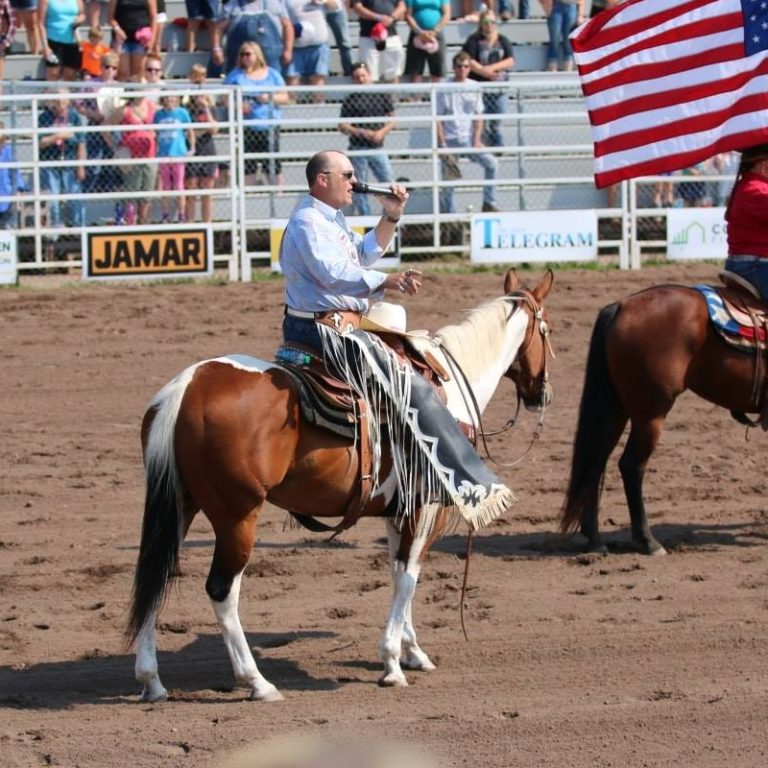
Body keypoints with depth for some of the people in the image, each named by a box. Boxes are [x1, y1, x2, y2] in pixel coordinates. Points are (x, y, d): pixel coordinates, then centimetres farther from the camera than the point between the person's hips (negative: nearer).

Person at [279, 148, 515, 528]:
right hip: (326, 329, -12)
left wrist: (391, 217, 14)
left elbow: (364, 254, 27)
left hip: (337, 328, 12)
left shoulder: (329, 219, 20)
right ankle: (469, 485, -19)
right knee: (413, 389, -16)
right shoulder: (307, 222, -14)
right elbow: (333, 273, -26)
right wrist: (387, 281, -34)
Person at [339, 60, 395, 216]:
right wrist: (360, 132, -18)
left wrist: (382, 132, -10)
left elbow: (392, 119, 10)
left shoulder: (382, 95, 6)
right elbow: (342, 126, -2)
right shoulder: (350, 100, 0)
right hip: (358, 149, -2)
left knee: (389, 183, -3)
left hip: (378, 148, 2)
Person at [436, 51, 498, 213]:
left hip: (469, 139, 3)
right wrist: (442, 144, -11)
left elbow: (478, 116, 8)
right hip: (450, 140, -3)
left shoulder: (474, 88, 6)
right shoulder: (444, 90, -3)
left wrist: (477, 140, -4)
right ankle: (448, 213, 7)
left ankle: (489, 203, -9)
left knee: (491, 163, -16)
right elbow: (438, 119, -3)